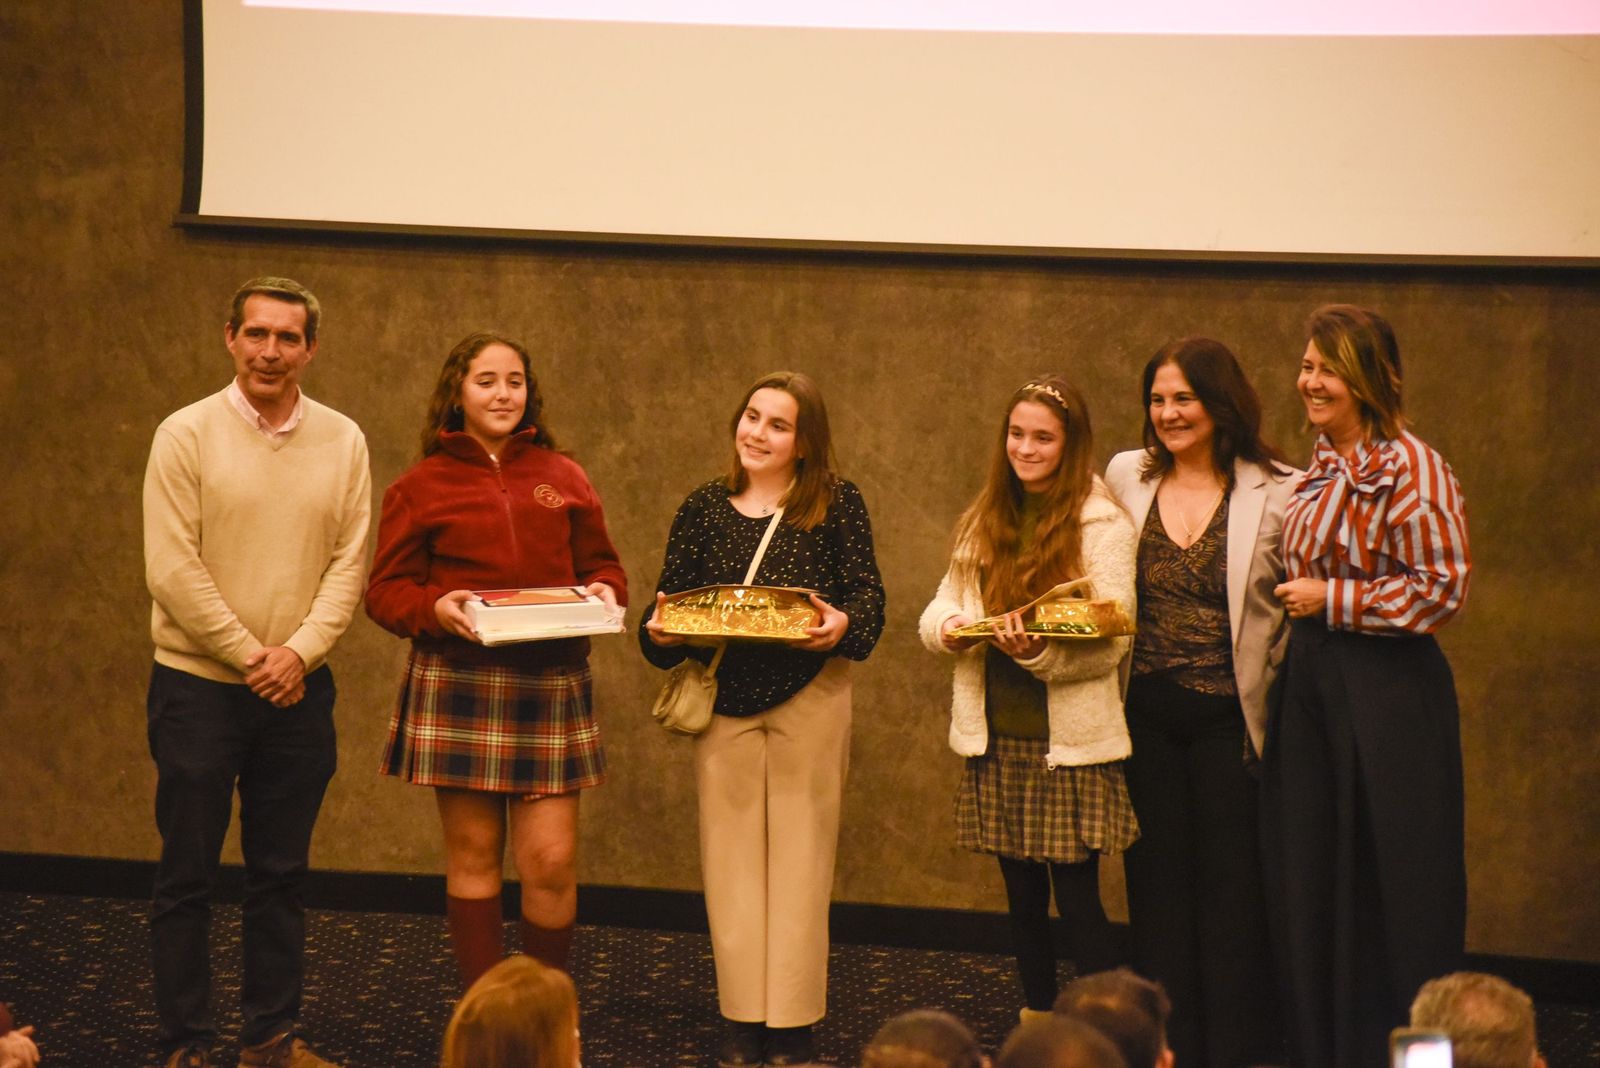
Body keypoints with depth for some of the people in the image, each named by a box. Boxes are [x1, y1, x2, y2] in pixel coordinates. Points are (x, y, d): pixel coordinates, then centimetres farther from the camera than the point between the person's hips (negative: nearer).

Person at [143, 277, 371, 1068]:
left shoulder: (342, 441, 4)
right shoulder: (187, 435, -7)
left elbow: (349, 563, 1)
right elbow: (173, 570, -11)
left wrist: (299, 652, -12)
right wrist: (250, 656, -11)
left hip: (297, 689, 3)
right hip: (198, 684, -3)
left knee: (280, 874, 10)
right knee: (187, 876, 3)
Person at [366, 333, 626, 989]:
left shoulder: (564, 478, 13)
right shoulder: (420, 487, 6)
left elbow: (602, 565, 19)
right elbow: (385, 590, 5)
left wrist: (604, 592, -4)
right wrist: (434, 608, -15)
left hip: (551, 685, 1)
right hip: (457, 684, -1)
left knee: (552, 860, -3)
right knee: (473, 855, 4)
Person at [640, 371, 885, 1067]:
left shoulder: (838, 505, 0)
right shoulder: (704, 509, 7)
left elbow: (869, 596, -1)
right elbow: (670, 602, 9)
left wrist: (843, 624, -22)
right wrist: (660, 632, -12)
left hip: (809, 698, -2)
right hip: (724, 702, 3)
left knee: (799, 853, 1)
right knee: (730, 858, 3)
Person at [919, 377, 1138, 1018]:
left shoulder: (1102, 523, -6)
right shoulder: (985, 521, 12)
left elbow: (1108, 641, -12)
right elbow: (941, 607, 12)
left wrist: (1039, 652, -28)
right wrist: (947, 627, -11)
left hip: (1069, 739, -5)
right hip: (996, 734, 5)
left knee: (1077, 899, -5)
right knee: (1023, 898, 12)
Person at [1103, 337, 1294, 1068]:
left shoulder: (1277, 492, -5)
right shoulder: (1125, 479, 7)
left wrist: (1272, 689, -8)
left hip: (1230, 713, -3)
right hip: (1148, 714, 3)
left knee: (1231, 885, 1)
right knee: (1157, 880, 8)